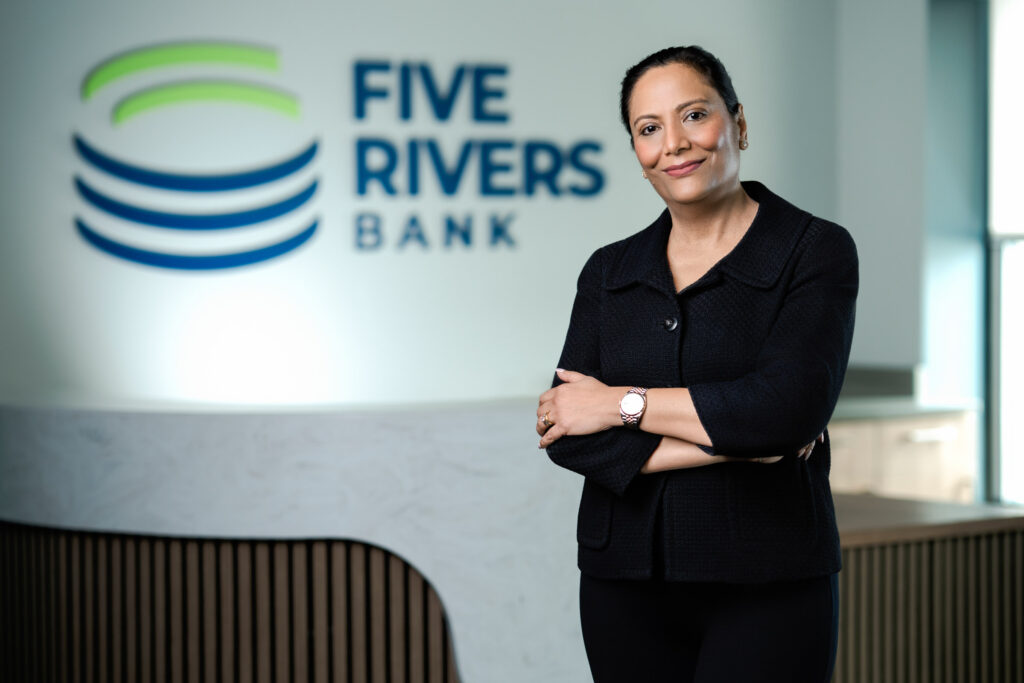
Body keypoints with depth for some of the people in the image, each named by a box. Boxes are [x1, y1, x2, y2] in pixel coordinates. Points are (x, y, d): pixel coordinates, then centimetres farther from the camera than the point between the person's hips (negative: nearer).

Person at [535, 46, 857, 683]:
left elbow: (789, 409, -16)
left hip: (766, 587, -3)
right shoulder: (609, 272, 8)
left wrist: (623, 404, -9)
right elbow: (564, 432, -3)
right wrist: (732, 444, -12)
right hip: (626, 581, 4)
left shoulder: (817, 250, -2)